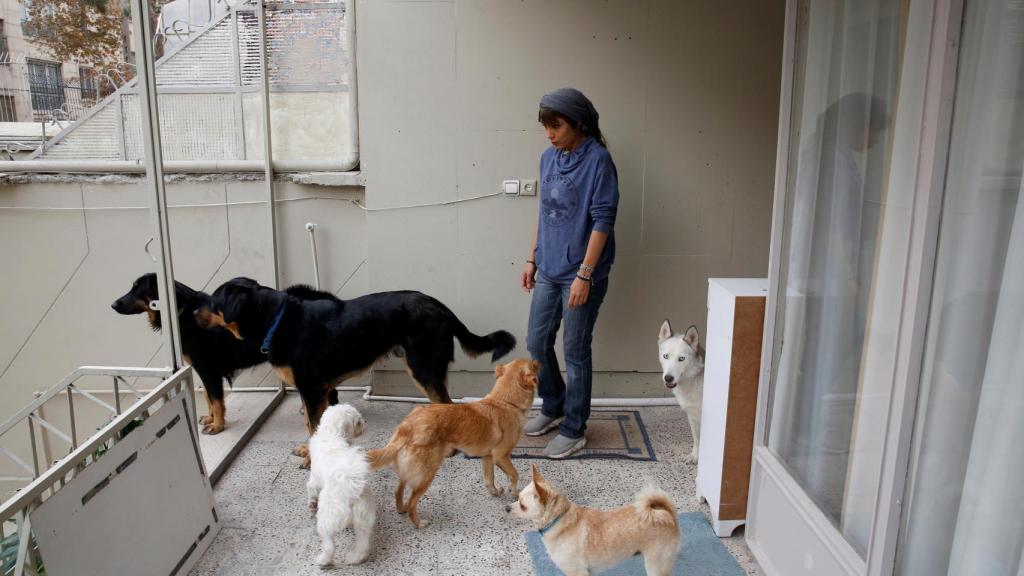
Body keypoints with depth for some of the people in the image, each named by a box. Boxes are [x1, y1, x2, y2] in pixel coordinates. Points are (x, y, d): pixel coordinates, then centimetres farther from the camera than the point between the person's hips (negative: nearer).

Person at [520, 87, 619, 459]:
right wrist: (532, 258, 15)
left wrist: (584, 275, -21)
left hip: (580, 275, -7)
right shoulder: (549, 158, 8)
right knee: (537, 343, 13)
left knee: (575, 352, 3)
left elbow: (603, 221, -17)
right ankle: (553, 408, 35)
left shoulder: (598, 160, -14)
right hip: (549, 271, 7)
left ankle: (573, 430, 19)